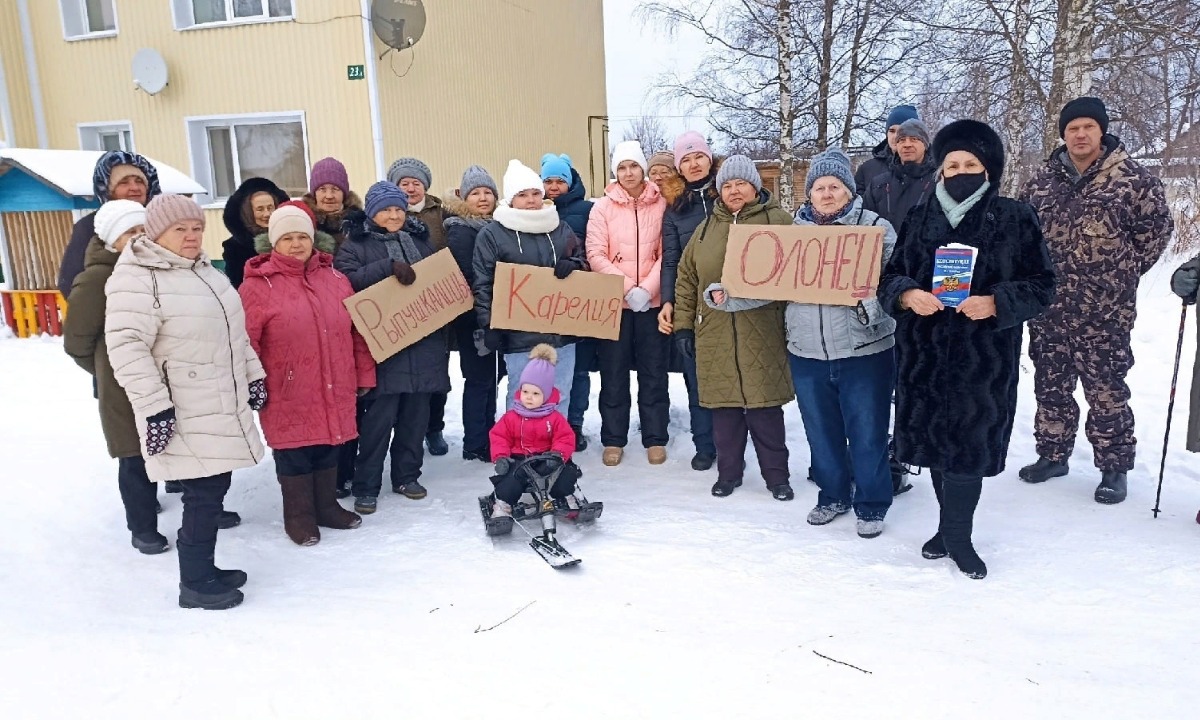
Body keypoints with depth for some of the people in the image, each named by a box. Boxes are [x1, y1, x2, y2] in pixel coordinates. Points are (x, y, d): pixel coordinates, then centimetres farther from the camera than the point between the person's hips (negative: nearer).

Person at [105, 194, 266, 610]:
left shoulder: (206, 271, 14)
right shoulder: (136, 278, -14)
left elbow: (234, 331, 22)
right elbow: (126, 347, -20)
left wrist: (253, 377, 19)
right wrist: (155, 407, -23)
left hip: (223, 408, 9)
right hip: (184, 416, -8)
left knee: (214, 489, 13)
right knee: (204, 495, -6)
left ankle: (204, 568, 28)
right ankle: (194, 584, 9)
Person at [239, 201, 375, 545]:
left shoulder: (335, 279, 5)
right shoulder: (258, 285, -9)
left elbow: (358, 331, 10)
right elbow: (245, 342, -9)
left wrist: (364, 374, 9)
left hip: (333, 391, 4)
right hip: (287, 395, -4)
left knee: (328, 451, 16)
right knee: (293, 456, 8)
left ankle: (327, 506, 34)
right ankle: (299, 516, 24)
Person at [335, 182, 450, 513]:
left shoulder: (419, 238, 15)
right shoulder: (356, 244, 1)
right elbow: (345, 280, -16)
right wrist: (389, 267, -24)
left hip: (423, 342, 5)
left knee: (416, 412, 10)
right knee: (379, 416, -4)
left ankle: (407, 475, 25)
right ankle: (366, 486, 8)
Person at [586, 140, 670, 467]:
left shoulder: (661, 205, 2)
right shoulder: (603, 207, 0)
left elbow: (665, 254, 0)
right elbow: (596, 255, -6)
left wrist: (647, 289, -13)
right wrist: (627, 288, -15)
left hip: (652, 301, 1)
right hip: (614, 301, 0)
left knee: (653, 372, 7)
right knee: (613, 373, 6)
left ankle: (655, 439, 18)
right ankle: (613, 440, 17)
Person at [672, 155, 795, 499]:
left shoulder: (778, 222, 3)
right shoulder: (707, 228, 14)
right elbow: (686, 279, 14)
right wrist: (683, 325, 9)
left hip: (762, 336, -3)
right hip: (715, 336, 3)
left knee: (765, 408, 3)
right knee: (724, 407, 9)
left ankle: (776, 474, 17)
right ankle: (728, 472, 23)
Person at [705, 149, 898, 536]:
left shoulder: (877, 227, -1)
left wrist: (866, 301, -29)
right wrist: (726, 295, -8)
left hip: (865, 351, -3)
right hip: (807, 352, 4)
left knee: (867, 433, 5)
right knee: (821, 432, 16)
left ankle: (872, 505, 24)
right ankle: (833, 496, 36)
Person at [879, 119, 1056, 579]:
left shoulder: (1016, 219, -1)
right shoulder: (921, 219, 8)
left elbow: (1041, 284, -1)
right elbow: (890, 277, 9)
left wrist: (995, 303, -18)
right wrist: (907, 296, -13)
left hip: (985, 358, -3)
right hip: (924, 354, 3)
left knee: (969, 441, -2)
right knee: (933, 438, 10)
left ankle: (957, 534, 16)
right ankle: (952, 526, 29)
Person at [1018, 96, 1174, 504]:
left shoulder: (1130, 177, -3)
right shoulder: (1043, 181, 7)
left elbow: (1157, 226, 3)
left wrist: (1125, 271, 2)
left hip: (1104, 310, -4)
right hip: (1048, 307, 4)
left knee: (1107, 391, 2)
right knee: (1050, 386, 13)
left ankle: (1113, 468, 15)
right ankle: (1052, 455, 28)